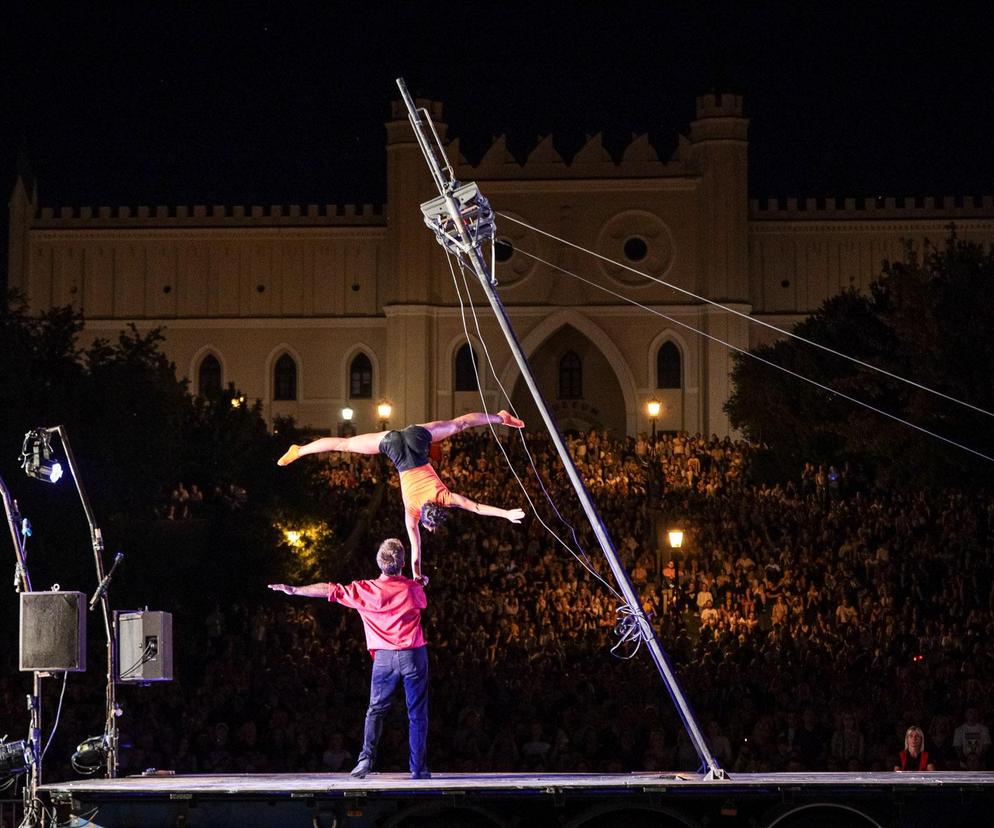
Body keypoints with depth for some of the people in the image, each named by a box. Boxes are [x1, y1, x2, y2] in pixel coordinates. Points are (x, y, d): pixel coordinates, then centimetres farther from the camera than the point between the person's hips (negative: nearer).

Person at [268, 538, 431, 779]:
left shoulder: (365, 590, -4)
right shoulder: (414, 588, -3)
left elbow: (329, 590, 2)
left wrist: (294, 590, 12)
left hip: (385, 657, 0)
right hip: (414, 655, 0)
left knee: (376, 710, 13)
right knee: (417, 714, 4)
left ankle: (367, 757, -3)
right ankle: (419, 768, 1)